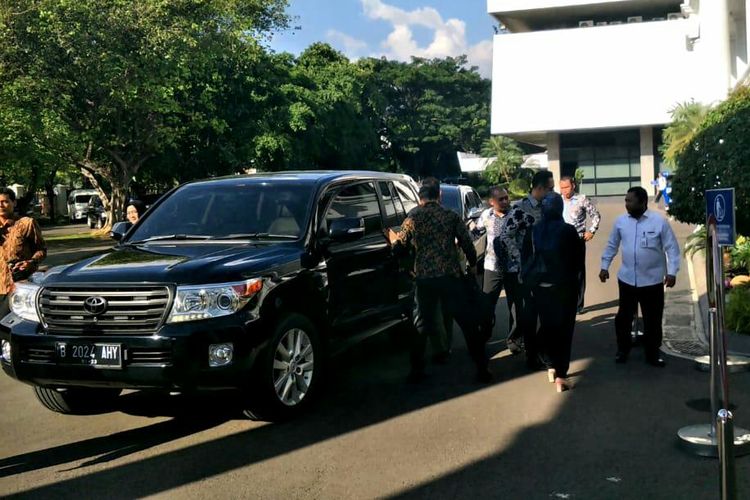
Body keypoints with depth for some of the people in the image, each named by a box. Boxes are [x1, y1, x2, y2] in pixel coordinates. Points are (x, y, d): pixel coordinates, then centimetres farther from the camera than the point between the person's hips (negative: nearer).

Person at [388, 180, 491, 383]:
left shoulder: (412, 219, 3)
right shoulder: (451, 216, 1)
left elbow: (399, 247, 7)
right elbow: (467, 243, 1)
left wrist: (393, 238, 30)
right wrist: (473, 264, 18)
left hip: (424, 278, 2)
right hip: (450, 275, -1)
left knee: (421, 325, 14)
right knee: (468, 322, 6)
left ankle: (417, 370, 16)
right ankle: (481, 368, 7)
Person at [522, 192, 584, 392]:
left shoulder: (534, 231, -4)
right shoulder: (569, 230, -12)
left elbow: (526, 258, 2)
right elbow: (579, 257, -4)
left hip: (541, 285, 3)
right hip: (564, 285, -3)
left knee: (547, 326, 18)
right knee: (564, 328, 3)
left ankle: (552, 367, 26)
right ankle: (560, 375, 0)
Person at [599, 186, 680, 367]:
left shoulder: (659, 221, -9)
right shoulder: (620, 221, 1)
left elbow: (672, 248, -6)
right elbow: (612, 245, 13)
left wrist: (672, 272, -13)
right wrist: (604, 266, 11)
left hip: (652, 280, -2)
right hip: (627, 279, 3)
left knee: (653, 319, 8)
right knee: (623, 316, 10)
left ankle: (652, 354, 23)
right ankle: (623, 350, 28)